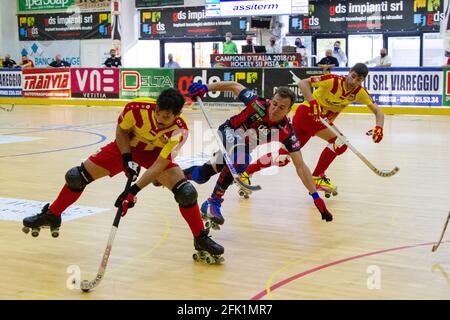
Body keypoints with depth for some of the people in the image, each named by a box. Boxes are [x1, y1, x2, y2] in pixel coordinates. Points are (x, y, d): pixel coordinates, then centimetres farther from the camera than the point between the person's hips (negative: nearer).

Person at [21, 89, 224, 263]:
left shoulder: (179, 131, -33)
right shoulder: (138, 108, -33)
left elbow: (159, 165, -34)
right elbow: (121, 130, -11)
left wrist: (134, 191, -40)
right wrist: (127, 159, -19)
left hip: (157, 154, -1)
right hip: (127, 146, 1)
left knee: (186, 192, -21)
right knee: (77, 176, -6)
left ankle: (200, 238, 1)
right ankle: (52, 215, 20)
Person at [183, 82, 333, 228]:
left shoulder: (286, 132, -28)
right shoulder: (257, 103, -32)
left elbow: (300, 166, -26)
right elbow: (234, 85, -15)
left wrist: (316, 196, -30)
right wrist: (205, 87, -22)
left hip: (244, 148, 3)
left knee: (202, 176, -8)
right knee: (239, 158, -34)